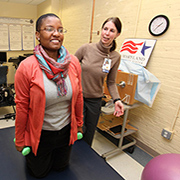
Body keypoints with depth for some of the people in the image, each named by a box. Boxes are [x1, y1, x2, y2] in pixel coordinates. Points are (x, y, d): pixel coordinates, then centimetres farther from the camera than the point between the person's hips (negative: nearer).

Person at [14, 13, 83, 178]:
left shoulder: (74, 62, -11)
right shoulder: (26, 67, -20)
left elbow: (78, 96, -2)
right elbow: (22, 106, -13)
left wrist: (79, 124, 8)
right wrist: (20, 140, -2)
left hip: (66, 130, 3)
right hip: (40, 134, -2)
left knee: (61, 167, 29)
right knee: (39, 173, 26)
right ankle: (31, 156, 55)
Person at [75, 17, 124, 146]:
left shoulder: (116, 57, -6)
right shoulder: (86, 48, -12)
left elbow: (111, 82, 3)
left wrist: (117, 99, -11)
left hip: (95, 101, 2)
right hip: (78, 97, -2)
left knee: (89, 135, 18)